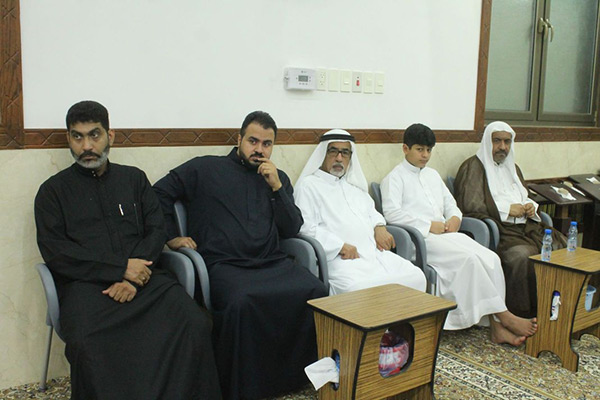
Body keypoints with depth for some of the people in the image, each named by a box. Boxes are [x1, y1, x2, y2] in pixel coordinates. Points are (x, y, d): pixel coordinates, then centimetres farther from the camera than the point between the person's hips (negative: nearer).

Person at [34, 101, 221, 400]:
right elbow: (54, 252, 1)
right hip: (86, 284, -1)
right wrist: (121, 267, -10)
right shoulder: (53, 190, 13)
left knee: (195, 324, -27)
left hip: (141, 276, 2)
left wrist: (133, 276, -9)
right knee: (86, 343, -35)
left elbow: (157, 231, 10)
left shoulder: (134, 178, 20)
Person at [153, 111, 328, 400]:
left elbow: (292, 230, 13)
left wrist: (277, 187, 3)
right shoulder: (205, 168, 12)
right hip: (224, 265, -3)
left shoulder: (279, 178, 22)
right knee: (242, 302, -37)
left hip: (273, 263, 4)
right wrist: (171, 237, 4)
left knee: (316, 293, -25)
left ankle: (299, 375, -7)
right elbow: (159, 193, 12)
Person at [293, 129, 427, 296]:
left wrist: (379, 227, 13)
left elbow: (371, 210, 38)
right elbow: (305, 227, -7)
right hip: (340, 258, -7)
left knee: (416, 277, -14)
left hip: (375, 253, 7)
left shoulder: (353, 184, 27)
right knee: (364, 292, -35)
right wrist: (341, 246, -15)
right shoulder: (309, 185, 4)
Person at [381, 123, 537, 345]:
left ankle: (496, 326, -20)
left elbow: (450, 202, 28)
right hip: (421, 239, -7)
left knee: (491, 258, -19)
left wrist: (454, 218, 3)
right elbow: (391, 213, -11)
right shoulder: (395, 178, 4)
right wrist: (429, 225, -14)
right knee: (469, 258, -29)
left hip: (446, 235, 7)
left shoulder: (433, 174, 27)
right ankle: (504, 315, -20)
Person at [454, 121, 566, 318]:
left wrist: (530, 205, 9)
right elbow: (469, 204, -11)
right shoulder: (473, 167, 1)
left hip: (525, 226, 8)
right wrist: (506, 209, -11)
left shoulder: (512, 167, 27)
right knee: (522, 255, -34)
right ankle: (521, 315, -21)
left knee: (563, 245, -14)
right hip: (498, 229, -8)